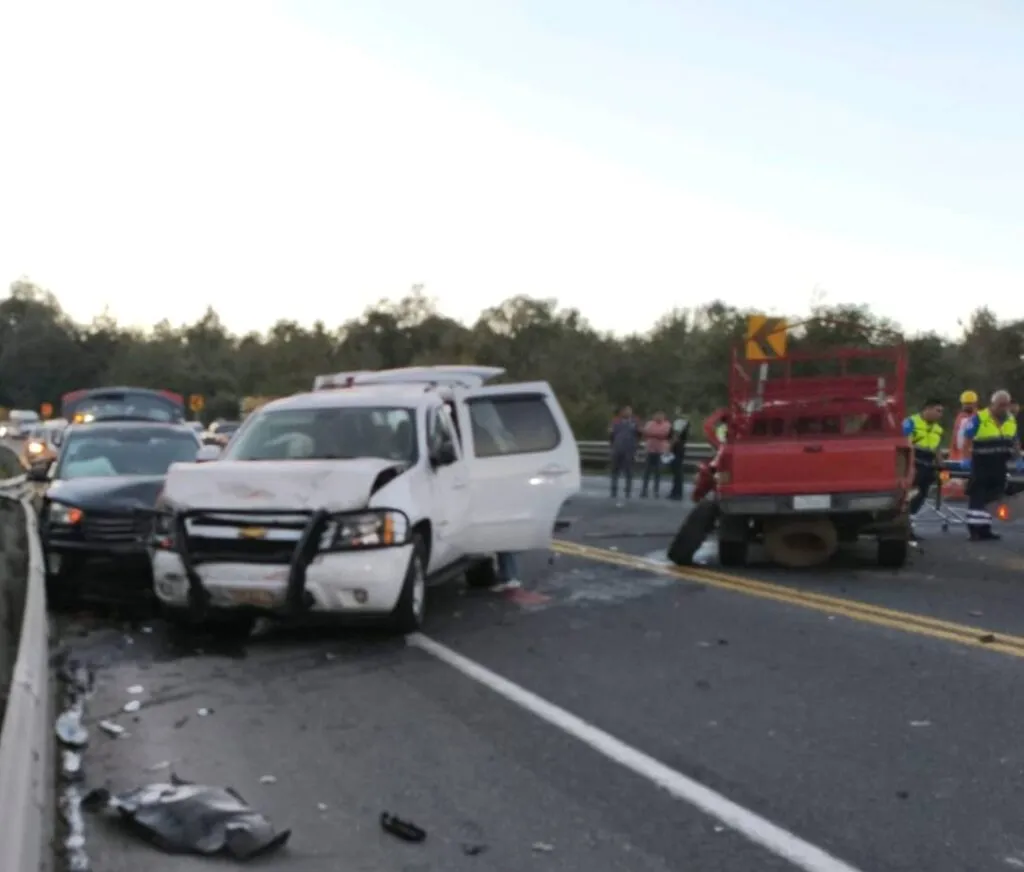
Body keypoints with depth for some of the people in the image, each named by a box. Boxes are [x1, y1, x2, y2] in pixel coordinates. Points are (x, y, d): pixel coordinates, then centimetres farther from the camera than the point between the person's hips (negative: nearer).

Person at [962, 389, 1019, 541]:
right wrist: (969, 459, -20)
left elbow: (1015, 442, 20)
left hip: (1000, 467, 6)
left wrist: (1018, 459, 6)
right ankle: (975, 530, -3)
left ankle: (984, 529, 20)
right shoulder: (979, 419, -10)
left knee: (993, 497, 11)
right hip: (981, 466, -6)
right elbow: (967, 440, -10)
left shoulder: (1011, 420, 9)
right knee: (977, 497, -6)